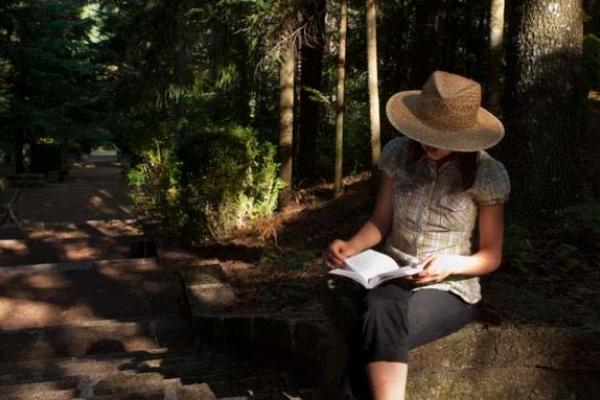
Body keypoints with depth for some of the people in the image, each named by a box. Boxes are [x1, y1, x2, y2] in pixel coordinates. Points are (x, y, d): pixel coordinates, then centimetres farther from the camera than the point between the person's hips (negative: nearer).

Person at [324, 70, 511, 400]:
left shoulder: (488, 174, -9)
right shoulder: (398, 153, -1)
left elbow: (491, 256, -1)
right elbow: (380, 222, 8)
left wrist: (452, 264, -21)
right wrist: (351, 247, -12)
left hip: (450, 290, -3)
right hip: (392, 278, 3)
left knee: (372, 340, -33)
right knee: (378, 310, -35)